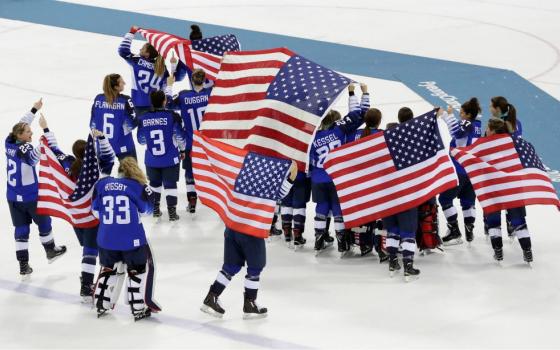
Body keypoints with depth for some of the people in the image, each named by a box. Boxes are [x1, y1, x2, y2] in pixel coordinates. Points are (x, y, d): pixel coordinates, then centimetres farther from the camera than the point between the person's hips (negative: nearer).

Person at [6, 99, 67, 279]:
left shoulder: (9, 143, -5)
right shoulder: (24, 149, -25)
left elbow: (21, 125, 11)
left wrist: (34, 109, 19)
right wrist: (45, 129, -34)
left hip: (13, 197, 6)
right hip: (30, 196, -6)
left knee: (21, 229, 9)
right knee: (43, 222, 21)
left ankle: (23, 266, 9)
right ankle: (50, 251, 42)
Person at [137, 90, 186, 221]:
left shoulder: (143, 119, -6)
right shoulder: (172, 116, -14)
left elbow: (141, 140, 4)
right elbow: (179, 136, -7)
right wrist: (182, 150, 11)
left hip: (151, 160, 2)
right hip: (170, 159, -2)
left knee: (154, 184, 21)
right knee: (170, 185, 6)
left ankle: (155, 209, 27)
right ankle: (172, 212, 2)